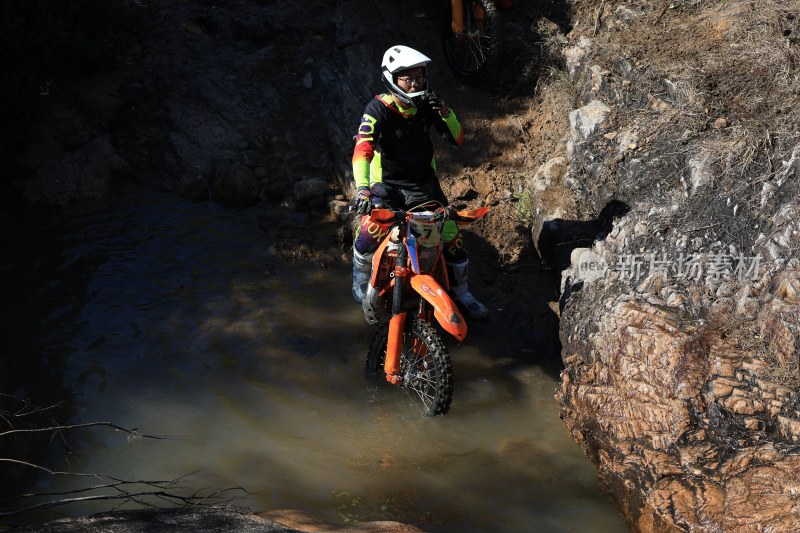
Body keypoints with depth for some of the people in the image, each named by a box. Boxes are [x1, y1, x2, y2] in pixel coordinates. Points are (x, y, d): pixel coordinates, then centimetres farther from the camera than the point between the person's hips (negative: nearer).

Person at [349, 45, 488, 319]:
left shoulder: (426, 104, -4)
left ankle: (461, 292, 24)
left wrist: (445, 111, -21)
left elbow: (457, 139, -1)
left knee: (453, 237, -1)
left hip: (424, 183, 4)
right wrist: (362, 188, -48)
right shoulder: (379, 109, -19)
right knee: (367, 237, -27)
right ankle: (362, 285, 3)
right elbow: (362, 151, -32)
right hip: (387, 184, -4)